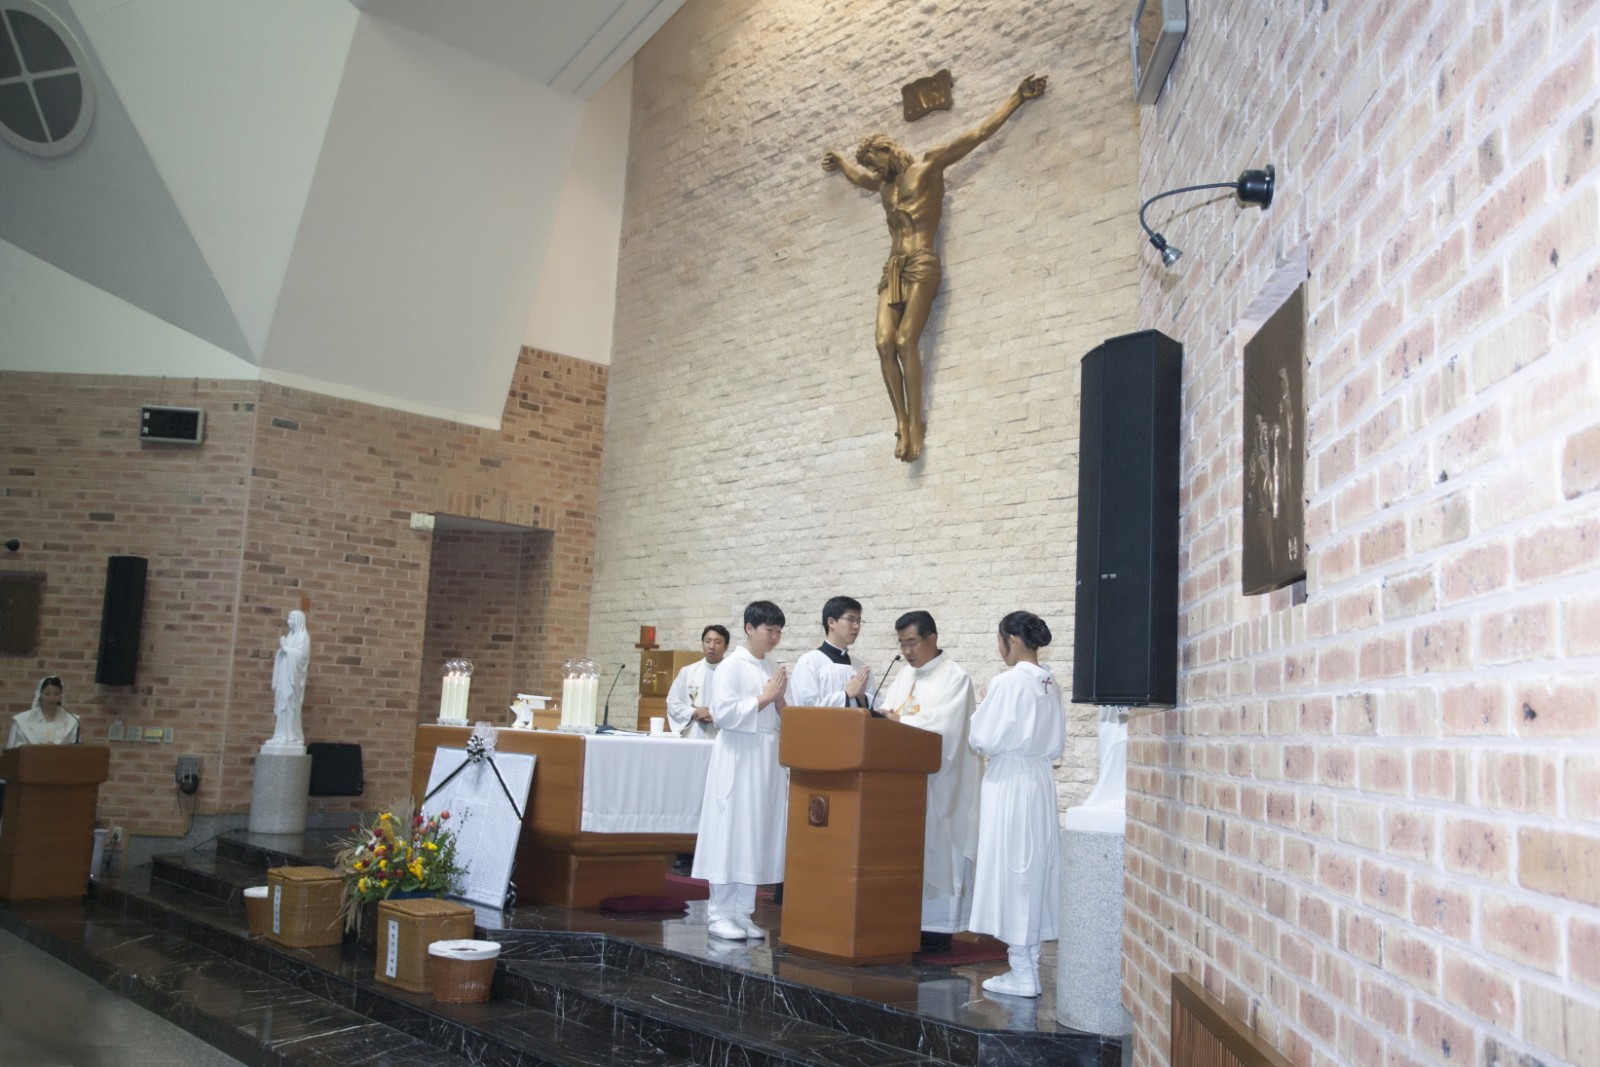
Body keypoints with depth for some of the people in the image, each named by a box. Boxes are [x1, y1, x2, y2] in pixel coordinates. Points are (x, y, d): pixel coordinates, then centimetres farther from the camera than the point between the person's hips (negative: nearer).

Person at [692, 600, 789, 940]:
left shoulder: (773, 669, 12)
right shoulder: (732, 666, -7)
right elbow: (723, 713, -16)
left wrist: (779, 698, -3)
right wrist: (764, 697, -14)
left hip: (767, 761, 7)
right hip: (738, 759, -7)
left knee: (756, 837, 8)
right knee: (730, 835, -3)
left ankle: (742, 913, 15)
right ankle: (719, 915, 5)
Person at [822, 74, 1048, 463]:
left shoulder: (928, 166, 5)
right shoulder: (883, 184, 25)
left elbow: (979, 133, 3)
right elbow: (857, 175, 51)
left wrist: (1017, 98, 2)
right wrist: (839, 162, 64)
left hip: (921, 265, -6)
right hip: (892, 270, 6)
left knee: (905, 341, -19)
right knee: (885, 344, -13)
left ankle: (915, 423, -18)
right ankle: (902, 422, -13)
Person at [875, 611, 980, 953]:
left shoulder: (955, 677, -7)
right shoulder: (903, 678, 17)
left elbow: (943, 725, -18)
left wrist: (899, 720, -17)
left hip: (939, 781, -7)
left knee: (935, 849, -3)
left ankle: (938, 927, 3)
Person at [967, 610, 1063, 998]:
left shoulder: (1008, 682, -14)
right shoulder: (1050, 684, 8)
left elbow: (984, 739, -12)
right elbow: (1056, 742, 14)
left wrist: (980, 712, 4)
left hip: (1009, 782, -8)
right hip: (1040, 780, 8)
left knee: (1011, 870, -1)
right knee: (1033, 870, 12)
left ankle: (1021, 973, 3)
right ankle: (1029, 965, 19)